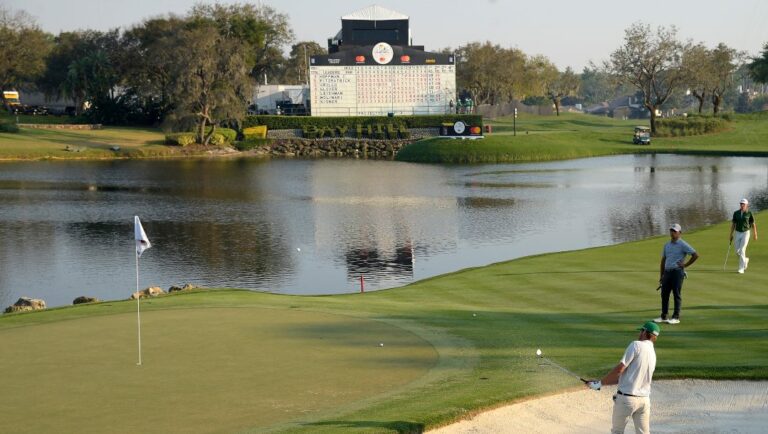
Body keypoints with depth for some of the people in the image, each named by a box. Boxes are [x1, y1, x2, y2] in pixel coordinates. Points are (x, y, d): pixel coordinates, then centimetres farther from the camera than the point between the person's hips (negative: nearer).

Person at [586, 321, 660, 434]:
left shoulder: (636, 345, -9)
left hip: (626, 398, -6)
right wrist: (601, 383, 18)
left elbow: (619, 369, -16)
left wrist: (600, 383, -3)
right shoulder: (653, 354, 14)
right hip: (644, 399, 6)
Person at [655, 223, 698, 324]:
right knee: (664, 294, 7)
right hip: (667, 272, 7)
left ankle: (676, 317, -1)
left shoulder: (683, 245, -4)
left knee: (676, 294, -4)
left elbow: (695, 255, -8)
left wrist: (685, 265, -7)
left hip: (677, 272, -7)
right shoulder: (667, 245, 17)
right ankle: (664, 317, 15)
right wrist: (661, 276, 15)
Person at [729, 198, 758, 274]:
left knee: (742, 250, -16)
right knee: (737, 251, 7)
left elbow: (753, 224, 2)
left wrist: (755, 234, 5)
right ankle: (745, 260, 39)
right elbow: (733, 224, 6)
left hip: (746, 233, -4)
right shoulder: (736, 213, 1)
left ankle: (741, 269, -11)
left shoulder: (749, 213, -7)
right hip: (738, 233, 4)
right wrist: (731, 234, 2)